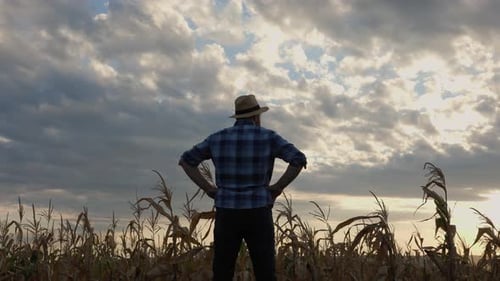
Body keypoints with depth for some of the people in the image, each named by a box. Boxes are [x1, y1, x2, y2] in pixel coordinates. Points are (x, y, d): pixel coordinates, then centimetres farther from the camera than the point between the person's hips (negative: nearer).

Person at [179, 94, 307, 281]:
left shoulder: (218, 138, 7)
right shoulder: (268, 137, -1)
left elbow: (185, 160, 9)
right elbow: (299, 160, -13)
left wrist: (208, 189, 7)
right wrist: (278, 187, -3)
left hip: (227, 214, 2)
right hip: (257, 214, -2)